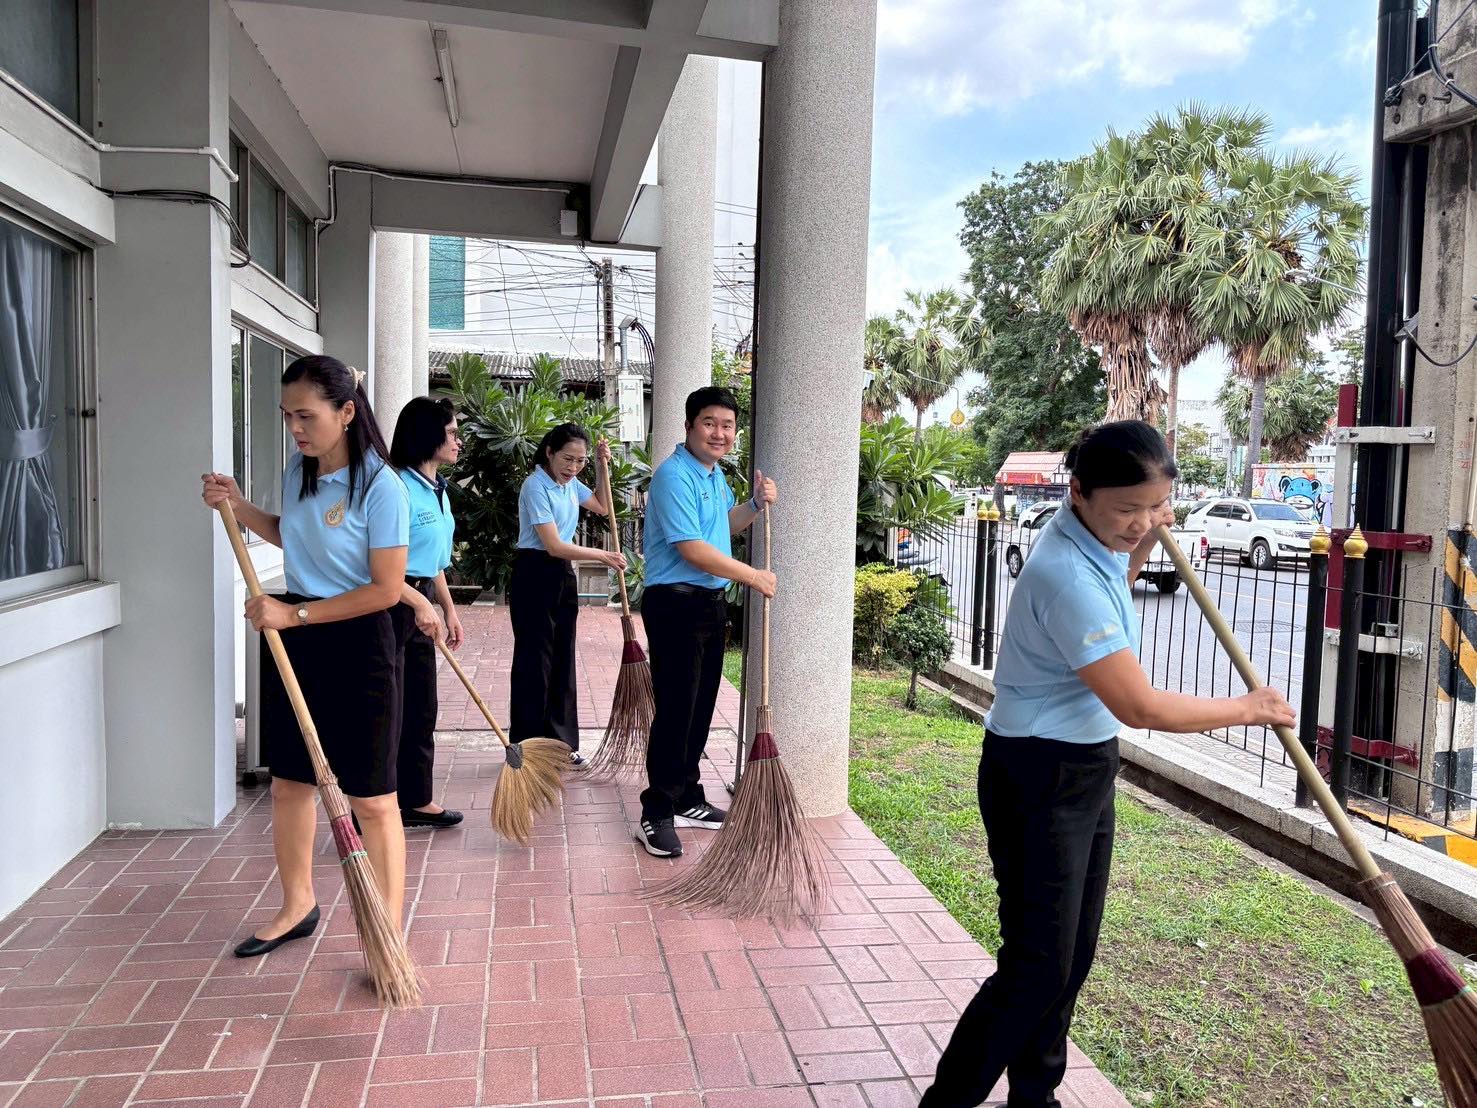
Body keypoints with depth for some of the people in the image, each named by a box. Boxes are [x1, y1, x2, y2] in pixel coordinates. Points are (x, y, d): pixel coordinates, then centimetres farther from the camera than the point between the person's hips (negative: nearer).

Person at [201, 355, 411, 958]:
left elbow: (386, 590, -19)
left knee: (371, 799, 1)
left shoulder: (380, 486, -18)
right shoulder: (297, 469, 3)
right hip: (293, 639, 7)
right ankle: (297, 905, 38)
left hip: (356, 643, -7)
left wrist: (294, 615, -18)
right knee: (288, 782, 18)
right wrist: (239, 508, 6)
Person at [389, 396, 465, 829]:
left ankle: (416, 800, 30)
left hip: (423, 605, 10)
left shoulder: (438, 489, 12)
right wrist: (420, 605, -28)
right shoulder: (400, 487, -18)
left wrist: (449, 610, 20)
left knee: (421, 708, 17)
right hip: (394, 604, -10)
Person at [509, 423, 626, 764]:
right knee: (535, 660, -2)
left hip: (563, 575, 8)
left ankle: (560, 742, 20)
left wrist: (602, 466, 10)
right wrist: (602, 555, -18)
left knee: (563, 659, 11)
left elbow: (602, 507, 22)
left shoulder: (570, 483, 5)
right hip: (534, 574, -8)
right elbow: (553, 545, -23)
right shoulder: (536, 487, -18)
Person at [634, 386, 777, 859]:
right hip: (676, 604, -9)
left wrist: (756, 505, 10)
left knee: (700, 708, 15)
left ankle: (687, 800, 27)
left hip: (710, 603, 9)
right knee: (675, 710, -7)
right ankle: (655, 817, 2)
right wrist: (754, 576, -15)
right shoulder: (675, 476, -17)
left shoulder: (715, 473, 13)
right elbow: (693, 550, -23)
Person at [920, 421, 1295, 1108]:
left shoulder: (1092, 537, 3)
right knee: (1039, 967, -5)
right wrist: (1245, 709, -10)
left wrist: (1142, 547, 11)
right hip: (1039, 781, -10)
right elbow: (1139, 706, -25)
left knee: (1073, 955, 16)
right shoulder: (1066, 575, -27)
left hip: (1087, 768, 10)